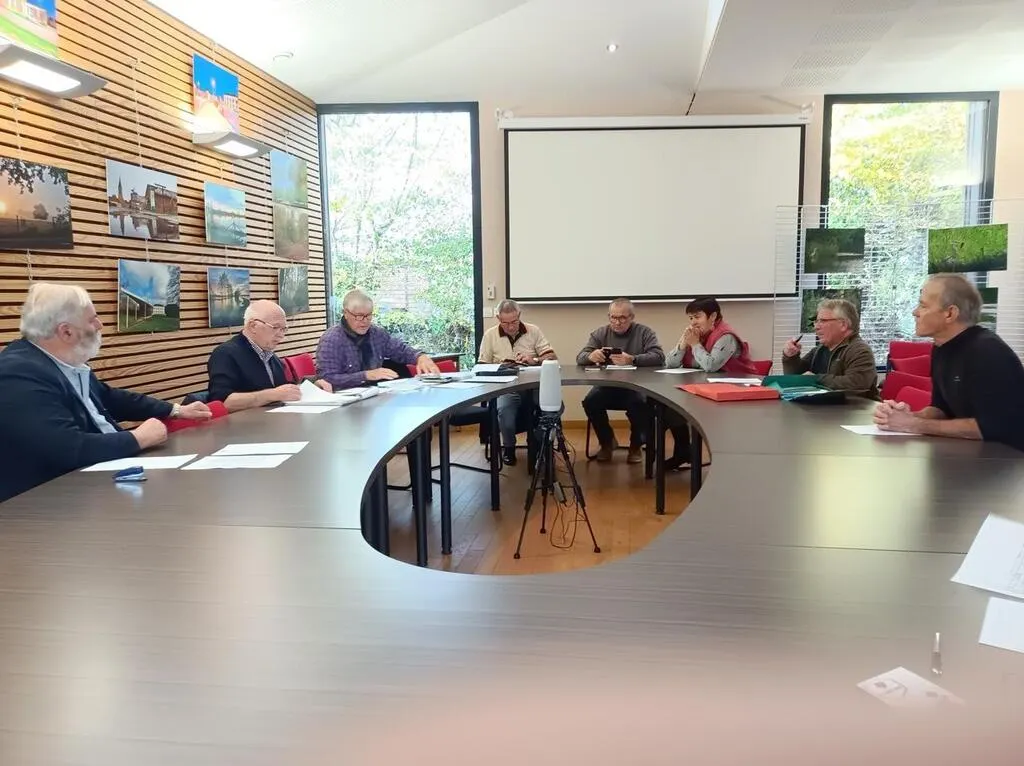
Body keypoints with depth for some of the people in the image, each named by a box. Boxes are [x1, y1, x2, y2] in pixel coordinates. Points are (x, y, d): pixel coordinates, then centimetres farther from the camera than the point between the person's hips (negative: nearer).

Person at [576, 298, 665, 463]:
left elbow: (659, 357, -14)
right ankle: (607, 441, 3)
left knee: (639, 403, -35)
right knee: (590, 402, -27)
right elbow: (580, 358, 1)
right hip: (607, 387, 3)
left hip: (636, 387, -2)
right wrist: (591, 356, -25)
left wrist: (632, 359, -32)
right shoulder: (600, 333, 9)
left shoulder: (644, 332, 1)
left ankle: (635, 445, -2)